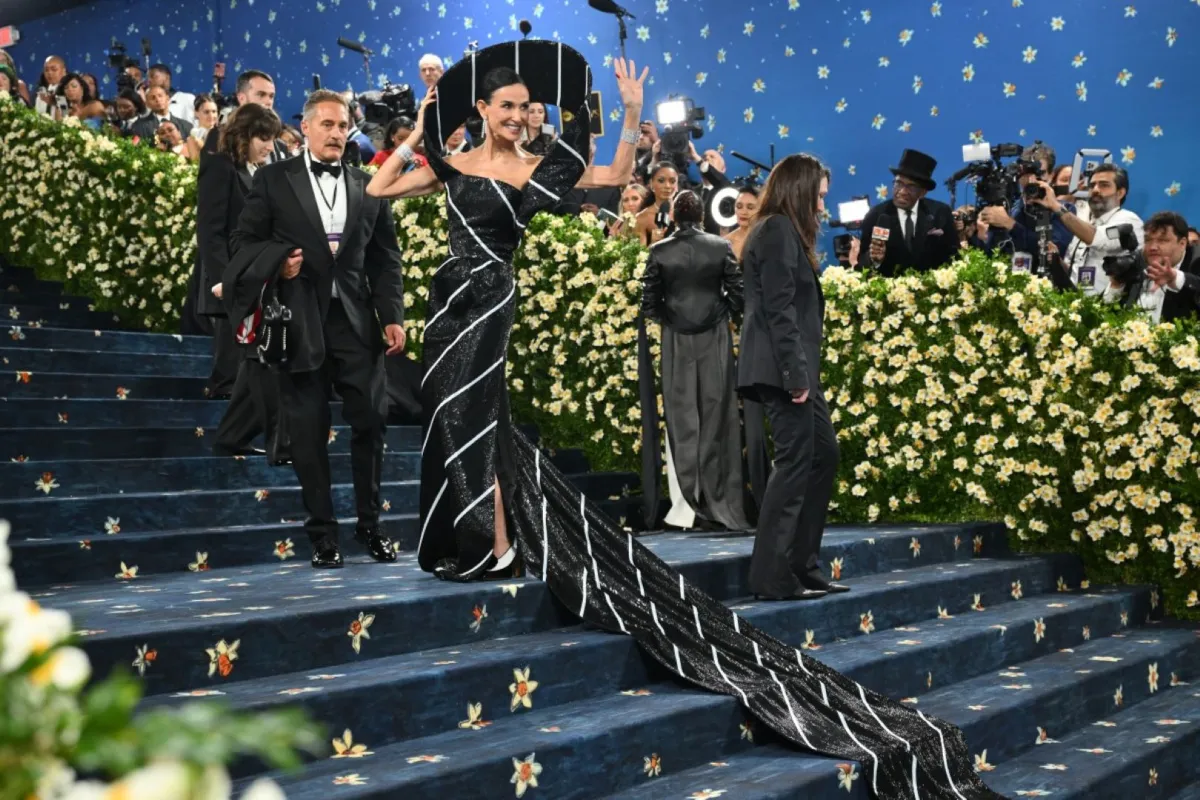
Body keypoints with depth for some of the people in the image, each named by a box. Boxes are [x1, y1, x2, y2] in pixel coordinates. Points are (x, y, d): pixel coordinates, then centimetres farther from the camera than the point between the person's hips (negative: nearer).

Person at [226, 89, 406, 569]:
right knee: (309, 432, 2)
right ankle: (323, 534, 11)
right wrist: (278, 260, -14)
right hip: (300, 322, -2)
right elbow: (246, 242, 5)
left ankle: (370, 525, 16)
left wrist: (393, 316, 2)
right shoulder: (274, 180, 6)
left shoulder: (369, 186, 12)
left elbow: (385, 257, 10)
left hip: (356, 320, 2)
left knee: (370, 421, 1)